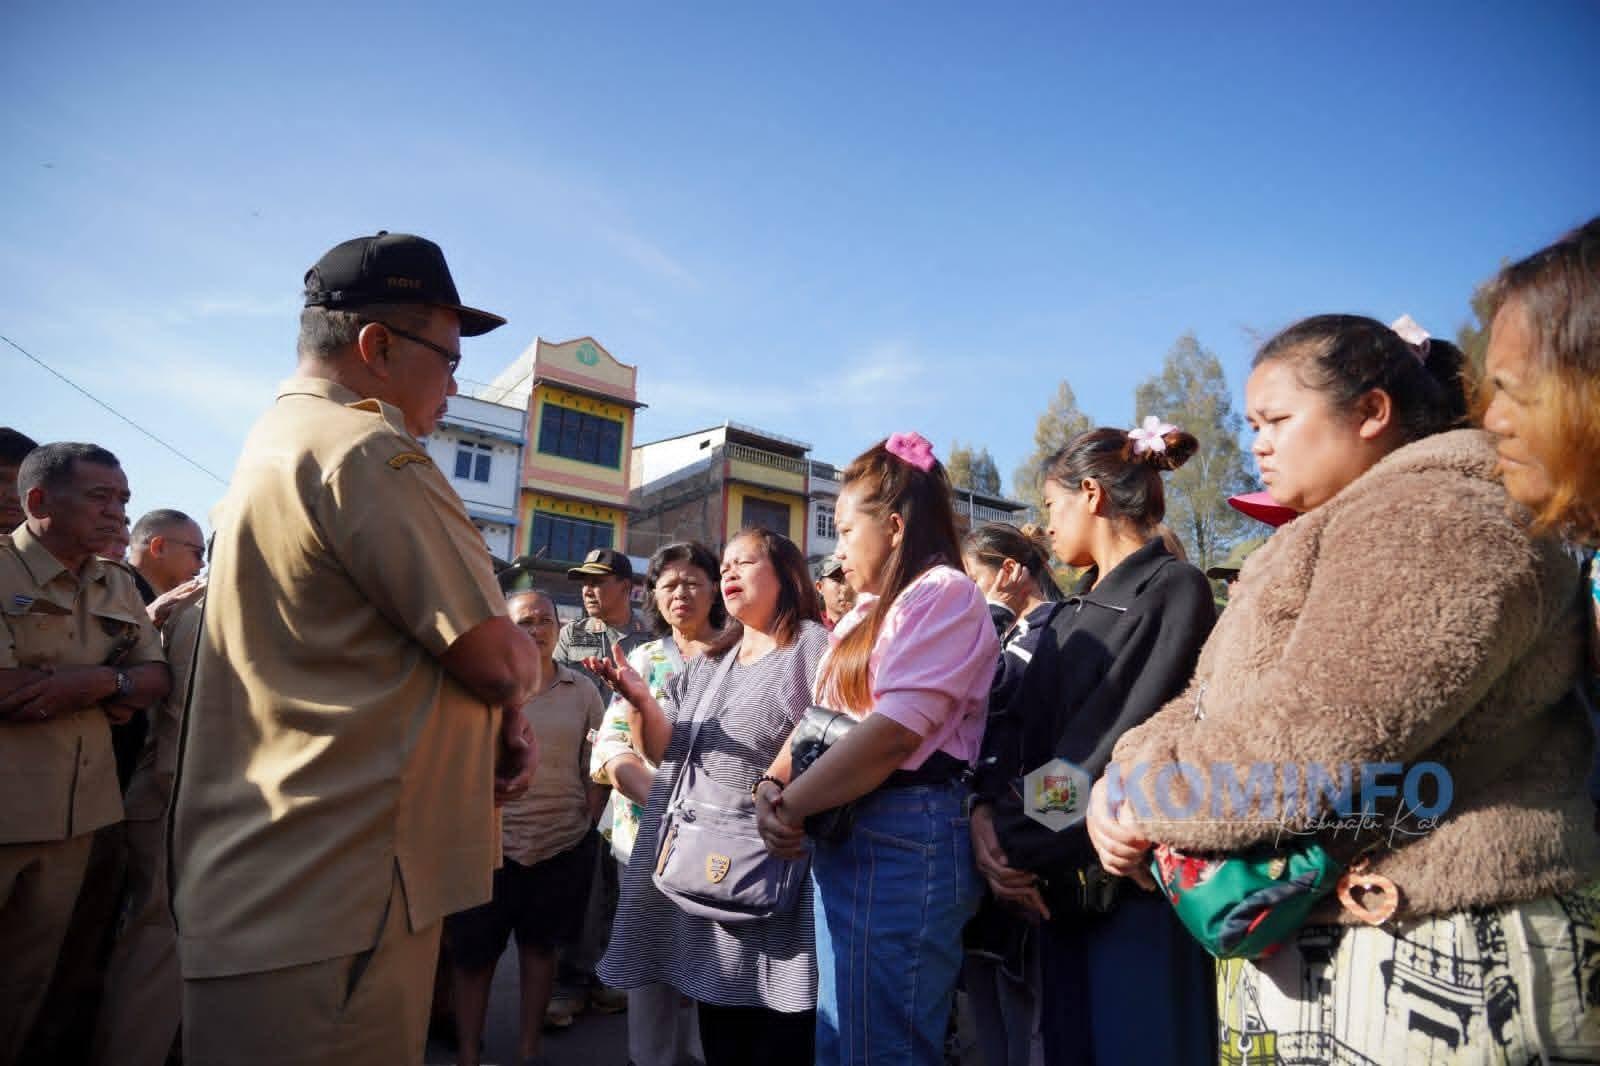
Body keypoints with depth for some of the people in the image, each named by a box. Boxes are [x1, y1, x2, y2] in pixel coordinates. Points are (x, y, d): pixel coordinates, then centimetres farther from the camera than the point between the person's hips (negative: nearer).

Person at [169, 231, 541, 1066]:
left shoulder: (273, 442, 15)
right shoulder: (369, 451, -19)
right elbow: (499, 663, -20)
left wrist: (494, 720, 6)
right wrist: (523, 662, 4)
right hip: (332, 907, -10)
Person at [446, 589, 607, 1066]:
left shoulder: (583, 690, 2)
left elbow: (597, 766, 7)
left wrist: (589, 824, 1)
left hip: (564, 844, 2)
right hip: (493, 841, -1)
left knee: (540, 945, 15)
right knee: (474, 951, 9)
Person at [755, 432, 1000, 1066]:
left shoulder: (944, 593, -10)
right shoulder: (867, 612, 18)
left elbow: (895, 732, -21)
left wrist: (790, 807, -13)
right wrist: (773, 787, -3)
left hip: (903, 840, -9)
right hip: (842, 840, 9)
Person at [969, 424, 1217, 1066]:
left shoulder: (1175, 590, -11)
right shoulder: (1070, 615, 14)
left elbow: (1125, 744, -18)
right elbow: (1019, 721, 4)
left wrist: (1028, 848, -16)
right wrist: (987, 811, -12)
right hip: (1061, 880, 7)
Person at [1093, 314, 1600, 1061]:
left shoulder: (1432, 518, -16)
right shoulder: (1339, 534, 17)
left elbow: (1307, 745, -27)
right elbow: (1208, 705, 11)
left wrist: (1145, 802, -13)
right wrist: (1122, 781, -6)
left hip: (1429, 969, -9)